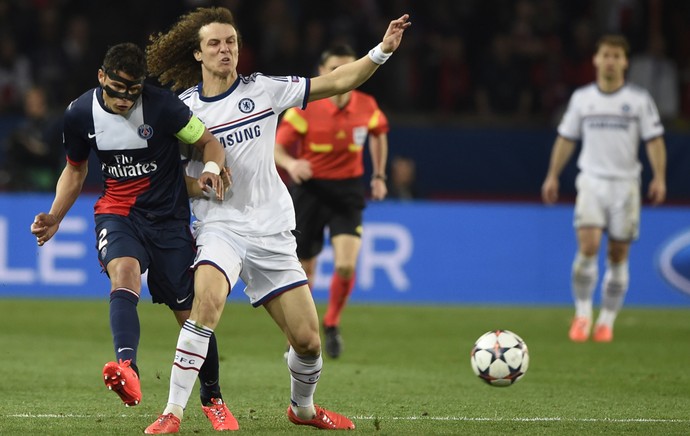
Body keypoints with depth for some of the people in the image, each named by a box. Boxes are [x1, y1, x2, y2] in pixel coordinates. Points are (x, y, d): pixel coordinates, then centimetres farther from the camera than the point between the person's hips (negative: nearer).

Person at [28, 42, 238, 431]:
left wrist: (212, 168, -27)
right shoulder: (80, 115, -4)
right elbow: (76, 169, 13)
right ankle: (128, 369, -56)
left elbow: (209, 141, -5)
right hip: (117, 213, 1)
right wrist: (55, 217, 2)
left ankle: (212, 398, 26)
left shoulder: (162, 105, -15)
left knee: (192, 312, 1)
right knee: (124, 272, -32)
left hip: (168, 216, -1)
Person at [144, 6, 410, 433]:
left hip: (272, 233, 2)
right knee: (207, 303, -32)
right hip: (220, 226, -2)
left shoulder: (263, 90, 1)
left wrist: (382, 50, -8)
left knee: (308, 340, 2)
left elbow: (335, 82, 1)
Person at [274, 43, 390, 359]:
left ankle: (332, 324, 9)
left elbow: (379, 133, 18)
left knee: (346, 267, -17)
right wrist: (290, 164, -33)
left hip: (348, 191, 1)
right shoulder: (305, 108, -14)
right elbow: (276, 147, -12)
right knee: (304, 270, 6)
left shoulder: (366, 107, -5)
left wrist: (379, 175, 15)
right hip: (310, 189, -1)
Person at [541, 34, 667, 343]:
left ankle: (607, 321, 12)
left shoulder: (639, 99, 2)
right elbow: (566, 139, 14)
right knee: (588, 246, -18)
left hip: (625, 184, 0)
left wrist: (659, 178, -11)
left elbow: (654, 140, 1)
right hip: (592, 180, 0)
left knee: (618, 256, 1)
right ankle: (582, 315, -8)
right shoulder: (582, 98, 8)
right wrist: (553, 176, 9)